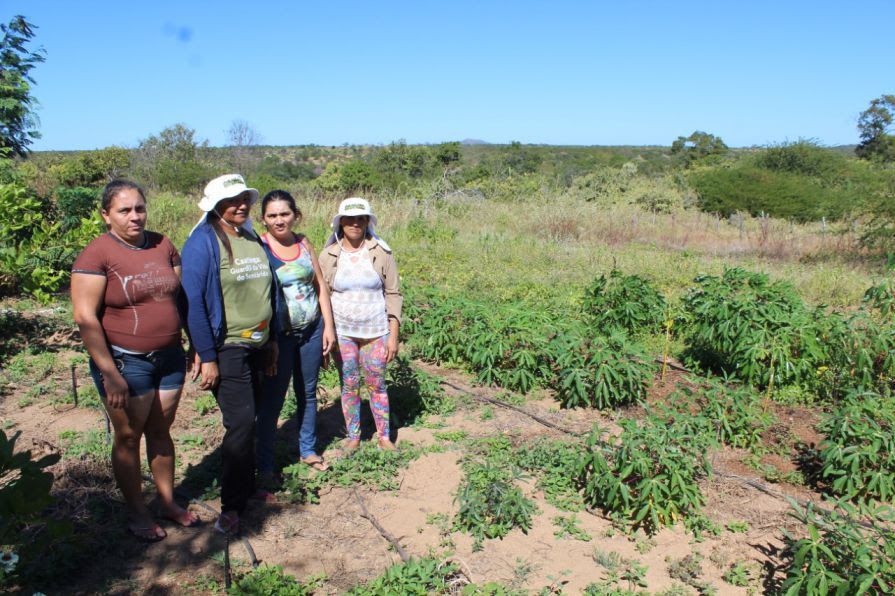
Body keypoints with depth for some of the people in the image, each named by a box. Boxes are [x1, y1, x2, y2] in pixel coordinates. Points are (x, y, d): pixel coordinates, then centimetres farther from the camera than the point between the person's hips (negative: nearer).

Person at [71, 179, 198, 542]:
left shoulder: (162, 245, 3)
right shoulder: (97, 254, -12)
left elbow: (180, 296, 10)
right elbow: (85, 317, -16)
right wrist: (109, 373, -18)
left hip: (169, 357, 5)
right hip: (125, 362, -4)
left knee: (160, 431, 16)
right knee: (128, 436, 9)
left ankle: (168, 501, 31)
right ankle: (137, 513, 25)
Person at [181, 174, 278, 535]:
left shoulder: (253, 239, 11)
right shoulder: (203, 241, -11)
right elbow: (194, 302, -15)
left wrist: (272, 342, 16)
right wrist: (206, 357, -17)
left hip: (256, 346, 7)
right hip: (226, 349, -6)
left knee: (248, 420, 14)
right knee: (240, 423, -7)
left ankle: (247, 488, 29)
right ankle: (231, 506, 6)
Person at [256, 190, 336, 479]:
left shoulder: (303, 243, 3)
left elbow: (320, 286, 8)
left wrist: (328, 325, 4)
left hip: (312, 329, 5)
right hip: (279, 334, -4)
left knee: (308, 392, 17)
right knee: (272, 399, 4)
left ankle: (308, 450, 34)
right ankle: (264, 464, 19)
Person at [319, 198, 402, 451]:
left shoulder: (381, 253, -4)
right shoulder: (328, 255, -2)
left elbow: (393, 294, -1)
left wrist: (393, 335, -4)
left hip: (376, 331, -1)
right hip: (342, 332, 1)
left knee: (377, 384, 8)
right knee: (349, 386, 9)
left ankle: (384, 437, 23)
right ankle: (353, 437, 25)